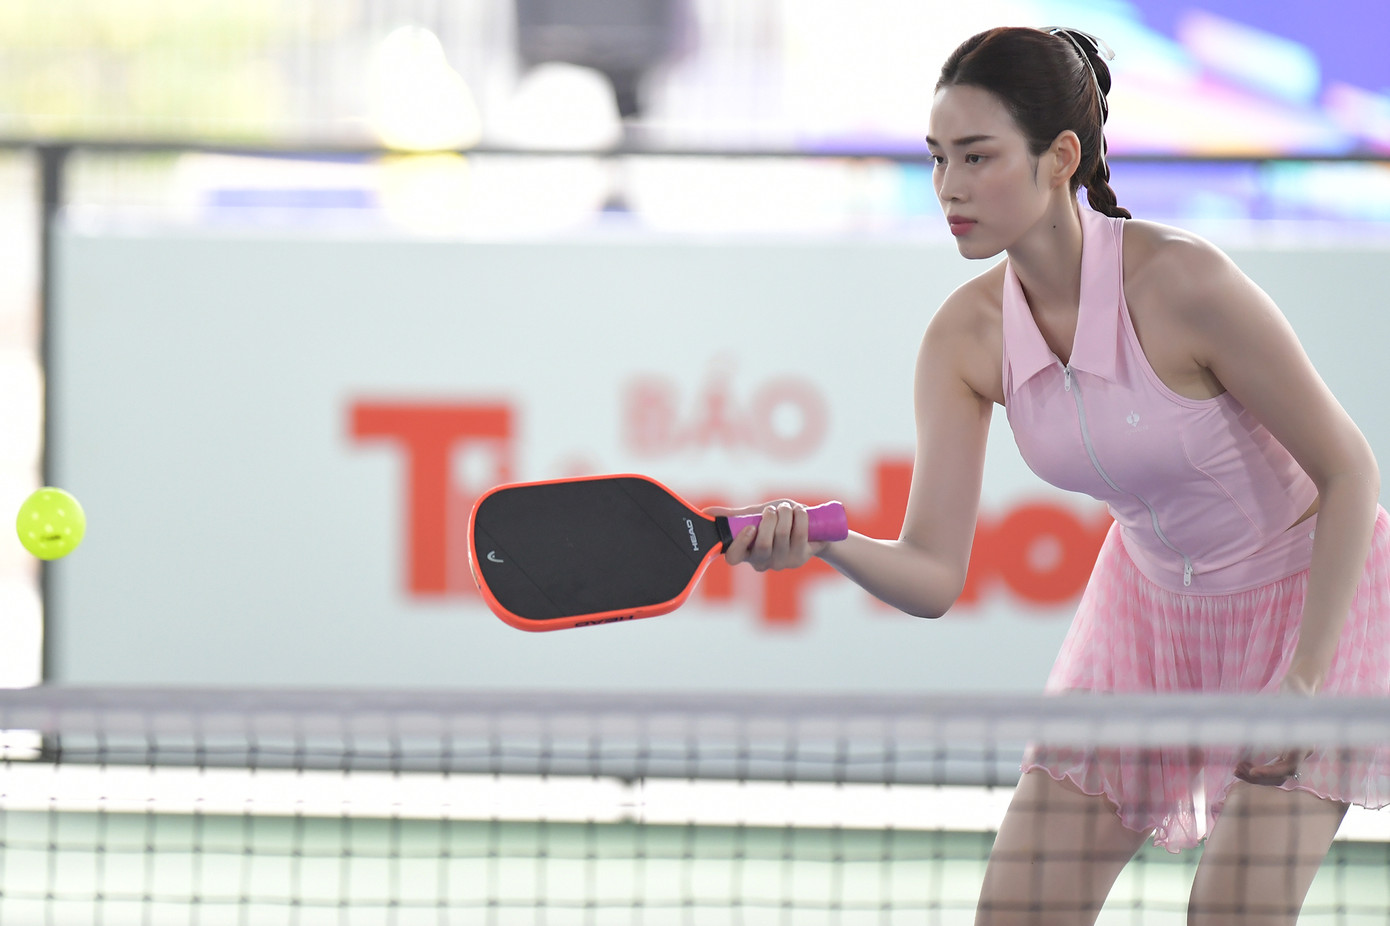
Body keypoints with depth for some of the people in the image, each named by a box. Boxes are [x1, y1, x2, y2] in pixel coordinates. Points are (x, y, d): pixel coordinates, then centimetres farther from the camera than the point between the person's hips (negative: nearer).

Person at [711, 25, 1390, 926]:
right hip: (1154, 604, 5)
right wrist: (824, 544, -36)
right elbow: (934, 574, -14)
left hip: (1314, 597, -5)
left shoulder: (1181, 283, -30)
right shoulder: (965, 337, -14)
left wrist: (1303, 683, -23)